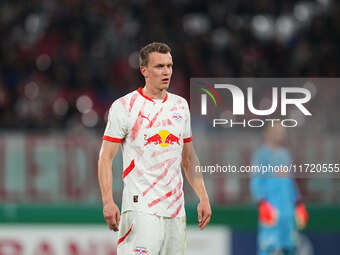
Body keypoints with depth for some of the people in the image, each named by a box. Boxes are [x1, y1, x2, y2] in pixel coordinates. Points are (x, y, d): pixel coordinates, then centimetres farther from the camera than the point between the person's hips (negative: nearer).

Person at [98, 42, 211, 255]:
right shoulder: (124, 107, -4)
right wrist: (108, 202, -17)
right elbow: (106, 158, -6)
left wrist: (203, 198, 13)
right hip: (140, 210, -6)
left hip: (175, 211, 6)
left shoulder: (180, 105, 14)